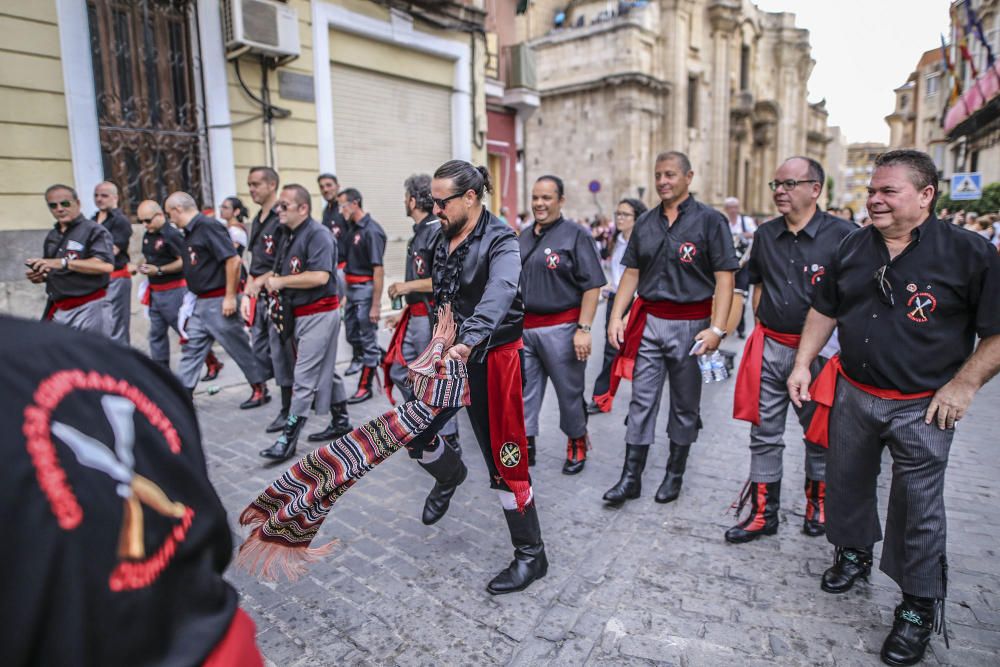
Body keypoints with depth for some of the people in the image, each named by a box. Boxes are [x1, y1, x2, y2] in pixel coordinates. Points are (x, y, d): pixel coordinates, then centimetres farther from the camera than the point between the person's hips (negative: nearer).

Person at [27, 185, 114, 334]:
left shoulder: (93, 231, -7)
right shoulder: (51, 237, 17)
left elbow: (107, 265, -22)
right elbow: (50, 272, 26)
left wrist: (63, 263, -24)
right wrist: (38, 276, 3)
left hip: (88, 309, -7)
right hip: (57, 310, 7)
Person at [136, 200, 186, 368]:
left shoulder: (172, 235, -13)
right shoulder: (147, 236, 13)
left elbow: (184, 261, -19)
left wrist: (159, 270, -21)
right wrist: (143, 266, 4)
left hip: (173, 290, -9)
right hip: (155, 291, 9)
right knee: (156, 333, 12)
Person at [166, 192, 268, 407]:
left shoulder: (208, 226, -15)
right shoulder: (191, 231, 13)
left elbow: (233, 260, -23)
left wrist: (230, 297, -22)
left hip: (219, 302, -9)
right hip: (201, 302, 9)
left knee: (239, 348, 2)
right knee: (191, 348, 11)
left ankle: (260, 389, 15)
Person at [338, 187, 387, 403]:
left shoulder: (371, 231, -16)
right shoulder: (352, 228, 10)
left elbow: (378, 269, -20)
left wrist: (376, 305, -22)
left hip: (366, 288, -9)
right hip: (351, 288, 9)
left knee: (367, 338, 2)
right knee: (352, 336, 16)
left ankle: (365, 386, 13)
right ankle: (379, 358, 36)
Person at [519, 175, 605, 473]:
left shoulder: (575, 235, -5)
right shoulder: (523, 238, 14)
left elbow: (592, 286, -10)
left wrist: (584, 328, -17)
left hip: (561, 328, -5)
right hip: (524, 327, 6)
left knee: (569, 391, 7)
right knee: (523, 390, 8)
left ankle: (577, 443, 28)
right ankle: (526, 445, 20)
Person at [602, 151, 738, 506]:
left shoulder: (710, 220, -5)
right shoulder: (645, 223, 9)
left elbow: (724, 278, -10)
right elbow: (631, 273, 10)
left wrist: (717, 328, -19)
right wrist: (616, 316, 0)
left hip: (691, 324, -3)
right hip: (648, 322, 4)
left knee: (685, 404, 10)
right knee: (641, 400, 4)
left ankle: (675, 474, 26)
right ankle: (631, 477, 13)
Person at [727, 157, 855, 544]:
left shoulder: (843, 235, -9)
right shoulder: (765, 234, 7)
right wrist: (761, 323, 10)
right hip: (769, 347, 4)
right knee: (764, 433, 7)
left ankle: (818, 502, 36)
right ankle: (763, 512, 19)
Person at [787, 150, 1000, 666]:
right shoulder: (853, 248, 4)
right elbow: (824, 310, 12)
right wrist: (802, 364, 7)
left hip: (922, 406, -4)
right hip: (852, 394, 5)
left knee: (918, 507, 7)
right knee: (846, 483, 18)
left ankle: (919, 608, 26)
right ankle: (853, 553, 44)